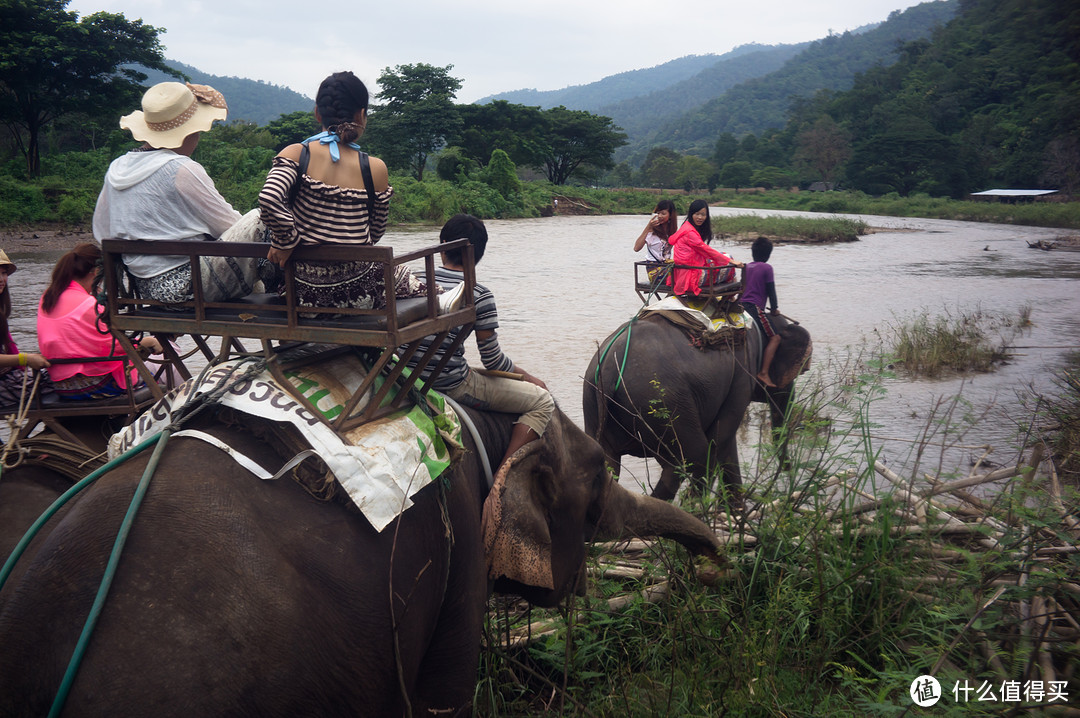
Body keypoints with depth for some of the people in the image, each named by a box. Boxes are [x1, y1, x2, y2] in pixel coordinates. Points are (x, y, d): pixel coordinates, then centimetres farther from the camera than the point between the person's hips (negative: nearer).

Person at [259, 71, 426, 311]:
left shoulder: (295, 154, -8)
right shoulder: (375, 168, -7)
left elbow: (269, 199, -25)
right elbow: (375, 234, 0)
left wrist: (286, 241, -10)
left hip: (303, 293, 2)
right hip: (356, 294, -2)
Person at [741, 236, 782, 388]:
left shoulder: (747, 267, 16)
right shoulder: (766, 268, -3)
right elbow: (770, 290, -3)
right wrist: (774, 309, 11)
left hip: (742, 305, 8)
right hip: (755, 307, -7)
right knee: (774, 337, -4)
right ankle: (763, 373, -16)